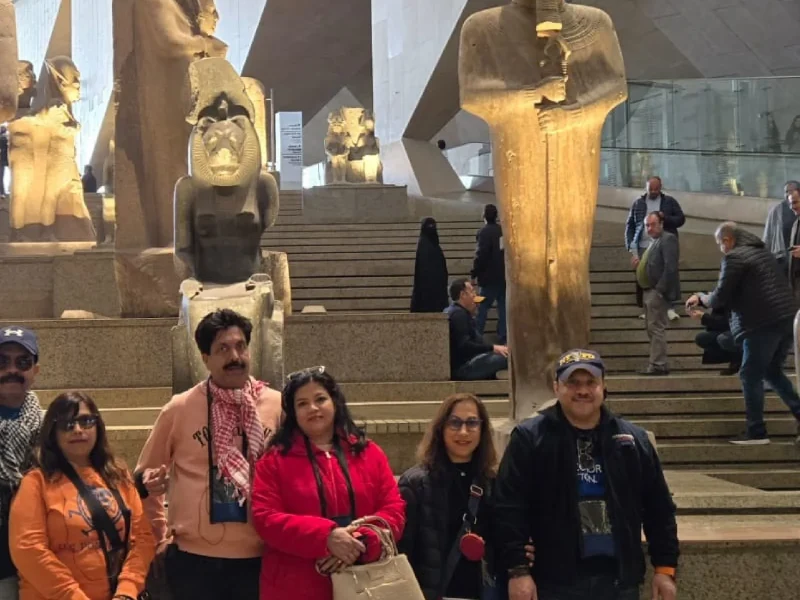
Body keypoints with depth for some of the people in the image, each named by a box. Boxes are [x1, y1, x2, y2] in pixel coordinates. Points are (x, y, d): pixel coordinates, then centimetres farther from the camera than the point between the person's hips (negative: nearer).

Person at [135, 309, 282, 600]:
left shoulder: (277, 405, 1)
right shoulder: (179, 409, -1)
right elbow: (146, 476, 11)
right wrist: (161, 534, 8)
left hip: (259, 558, 1)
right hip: (194, 558, -1)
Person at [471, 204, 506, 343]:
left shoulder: (485, 232, -13)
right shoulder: (504, 230, 6)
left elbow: (480, 255, -17)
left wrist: (474, 274, -9)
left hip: (490, 277, -6)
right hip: (505, 276, 6)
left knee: (482, 307, -2)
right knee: (503, 306, 8)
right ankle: (502, 337, 8)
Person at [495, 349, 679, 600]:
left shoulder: (633, 439, 8)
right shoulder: (530, 438, -3)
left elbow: (659, 508, 12)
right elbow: (509, 508, -7)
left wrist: (665, 567, 7)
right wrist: (517, 570, -13)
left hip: (618, 580, 4)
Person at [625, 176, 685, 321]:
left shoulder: (669, 202, 6)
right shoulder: (638, 203, 8)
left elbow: (681, 219, 5)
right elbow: (630, 225, 8)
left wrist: (665, 218, -13)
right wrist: (631, 246, -1)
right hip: (643, 247, 1)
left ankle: (669, 308, -3)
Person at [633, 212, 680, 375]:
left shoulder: (668, 239, -9)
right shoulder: (654, 242, 20)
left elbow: (670, 267, -18)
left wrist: (660, 290, -21)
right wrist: (639, 265, 3)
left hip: (658, 292, -10)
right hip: (649, 291, 10)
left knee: (656, 328, -10)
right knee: (651, 328, 12)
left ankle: (658, 365, -8)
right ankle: (659, 364, 18)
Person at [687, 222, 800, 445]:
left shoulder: (734, 258, -8)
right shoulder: (763, 251, 21)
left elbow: (720, 298, -8)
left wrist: (702, 298, 13)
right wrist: (705, 300, 29)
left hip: (763, 324, -9)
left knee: (751, 376, 1)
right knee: (772, 371, 20)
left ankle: (756, 432, 3)